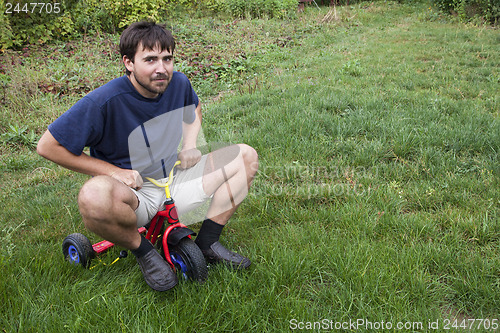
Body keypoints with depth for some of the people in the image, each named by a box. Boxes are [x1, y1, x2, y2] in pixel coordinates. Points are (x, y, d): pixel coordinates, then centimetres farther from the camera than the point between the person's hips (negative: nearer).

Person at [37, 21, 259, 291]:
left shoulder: (178, 83, -5)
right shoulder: (104, 102, -21)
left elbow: (193, 107, 20)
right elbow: (48, 146, -16)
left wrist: (190, 144, 0)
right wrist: (113, 172, -19)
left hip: (176, 182, 6)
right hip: (134, 193, -5)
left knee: (245, 155, -3)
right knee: (94, 196, -41)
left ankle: (208, 243, 0)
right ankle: (143, 251, -9)